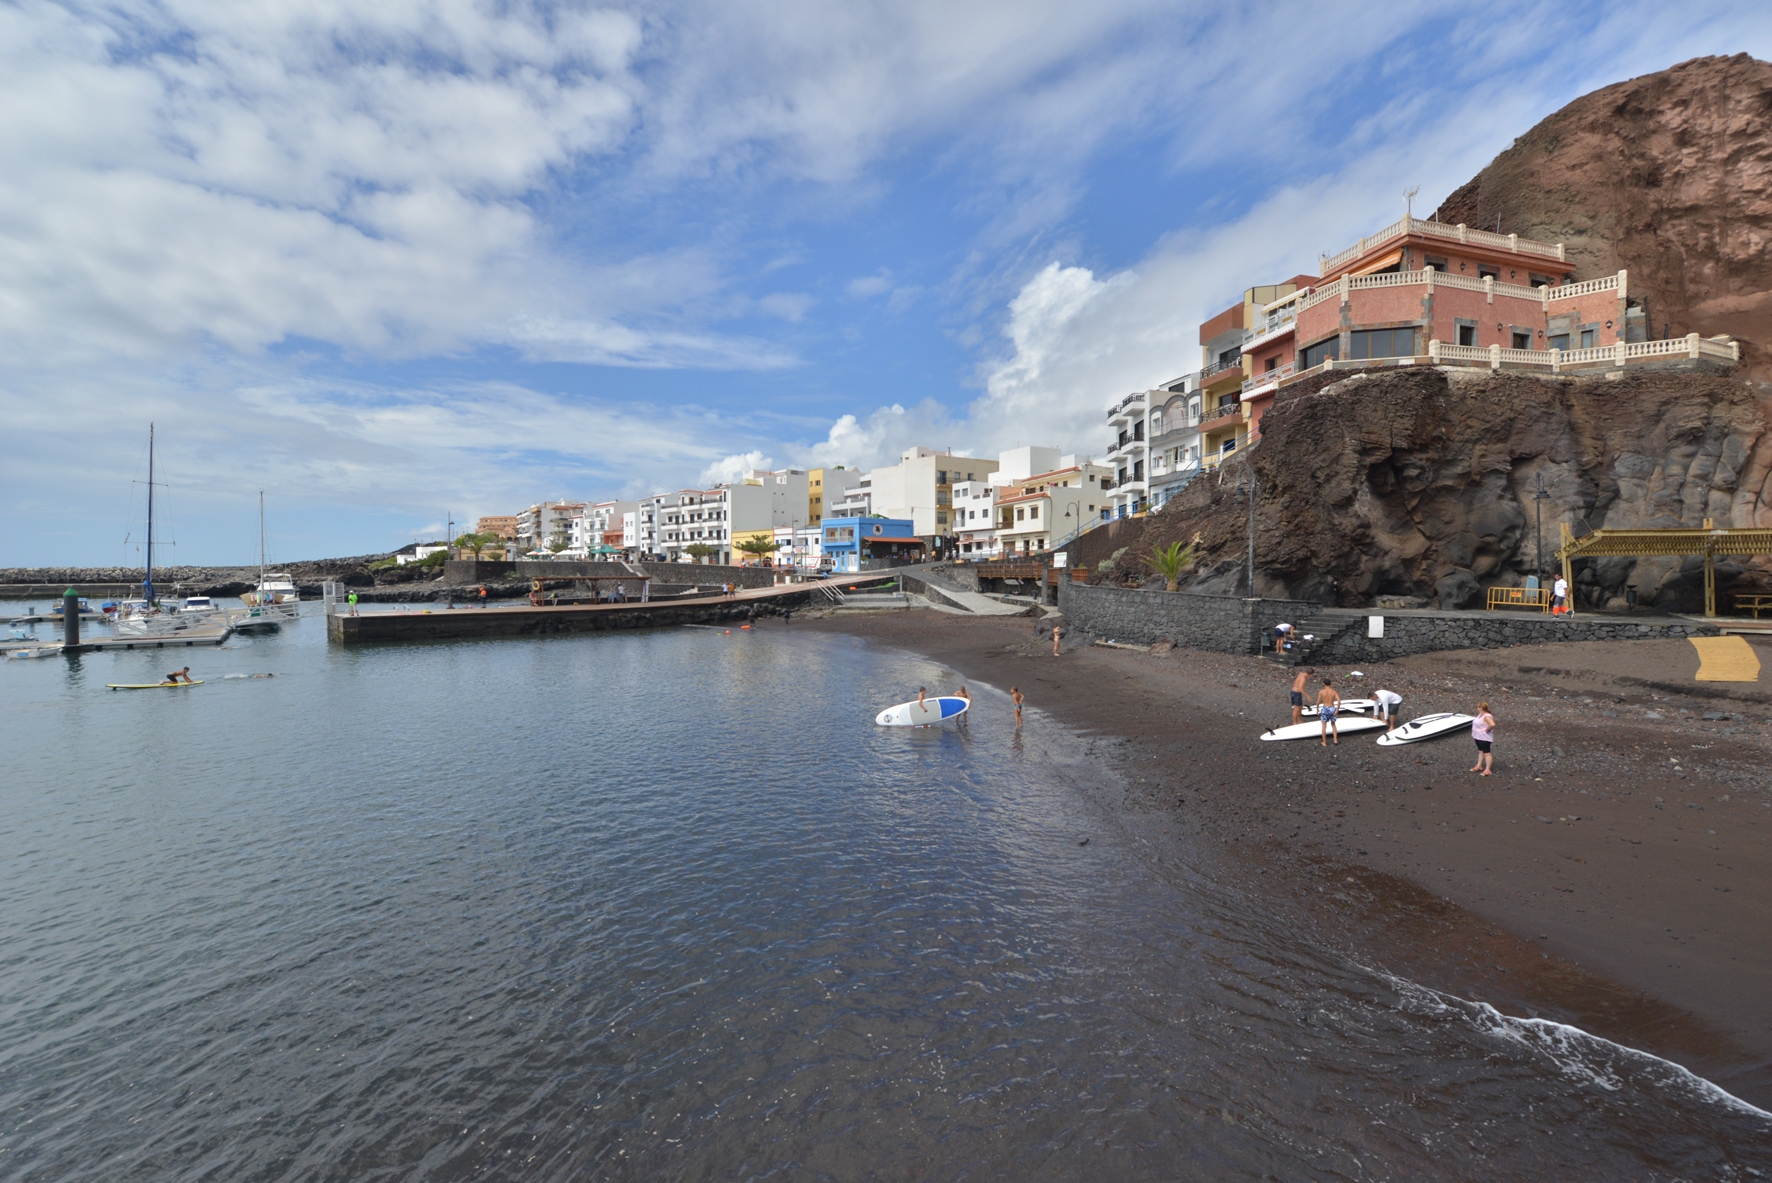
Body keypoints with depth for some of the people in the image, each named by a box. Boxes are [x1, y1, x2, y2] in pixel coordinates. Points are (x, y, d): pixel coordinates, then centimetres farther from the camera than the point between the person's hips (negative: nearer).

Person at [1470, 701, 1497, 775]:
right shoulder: (1480, 714, 7)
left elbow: (1492, 724, -39)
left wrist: (1486, 730, -24)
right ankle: (1479, 766, 32)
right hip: (1478, 737, 10)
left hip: (1484, 738, -10)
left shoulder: (1487, 716, -22)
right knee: (1480, 751, 20)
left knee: (1487, 752, -2)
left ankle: (1488, 770, 4)